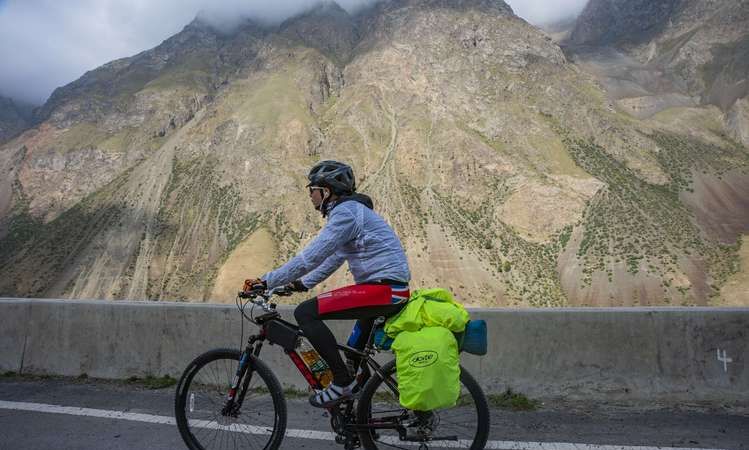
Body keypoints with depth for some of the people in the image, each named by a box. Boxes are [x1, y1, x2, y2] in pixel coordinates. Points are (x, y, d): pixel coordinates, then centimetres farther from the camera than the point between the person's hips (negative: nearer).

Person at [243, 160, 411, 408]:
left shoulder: (346, 212, -13)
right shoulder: (350, 210, 20)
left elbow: (311, 256, -21)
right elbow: (334, 258, 25)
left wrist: (267, 282, -16)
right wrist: (302, 283, 21)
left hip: (383, 288, -11)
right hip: (392, 290, 11)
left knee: (305, 312, -15)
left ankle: (342, 381, -8)